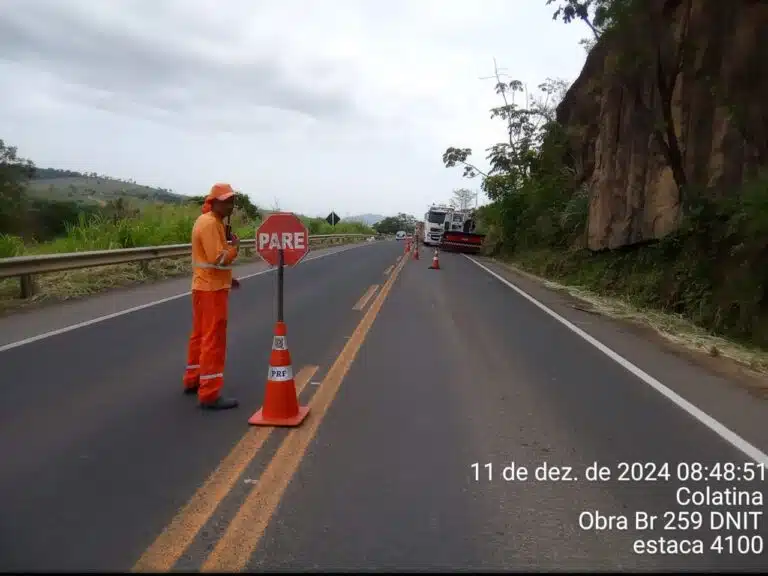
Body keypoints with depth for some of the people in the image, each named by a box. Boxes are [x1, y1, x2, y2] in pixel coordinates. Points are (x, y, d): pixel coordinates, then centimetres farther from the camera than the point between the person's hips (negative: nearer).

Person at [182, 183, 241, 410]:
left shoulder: (210, 221, 14)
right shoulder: (210, 223, -19)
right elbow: (217, 259, -27)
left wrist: (227, 277, 15)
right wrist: (235, 247, -11)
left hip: (205, 286, 11)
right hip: (212, 289, -11)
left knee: (200, 335, 19)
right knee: (213, 340, -7)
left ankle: (193, 380, 32)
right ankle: (210, 394, -4)